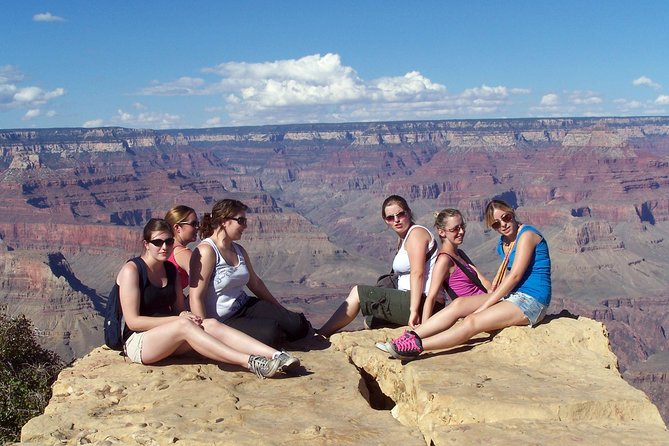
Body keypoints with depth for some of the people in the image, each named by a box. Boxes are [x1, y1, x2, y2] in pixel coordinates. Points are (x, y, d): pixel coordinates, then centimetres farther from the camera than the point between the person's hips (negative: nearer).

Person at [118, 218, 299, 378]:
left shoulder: (170, 270, 12)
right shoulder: (131, 270, -9)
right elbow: (133, 321, -16)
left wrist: (185, 315, -11)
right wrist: (179, 318, -20)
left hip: (166, 338, 6)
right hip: (137, 343, -6)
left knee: (211, 324, -21)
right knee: (184, 325, -33)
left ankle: (275, 356, -38)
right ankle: (250, 362, -45)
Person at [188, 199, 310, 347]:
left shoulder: (239, 250, 12)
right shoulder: (207, 251, -15)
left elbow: (255, 283, 24)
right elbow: (196, 297, -20)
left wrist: (281, 310, 29)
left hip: (246, 307, 7)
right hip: (222, 322, -7)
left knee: (299, 327, -11)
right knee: (270, 332, -28)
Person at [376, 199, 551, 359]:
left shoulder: (526, 235, -13)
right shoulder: (504, 242, 15)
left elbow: (515, 276, -18)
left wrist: (484, 306, -18)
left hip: (531, 301, -8)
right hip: (511, 295, 8)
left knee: (472, 321, -25)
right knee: (459, 303, -11)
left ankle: (416, 347, -33)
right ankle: (410, 337, -21)